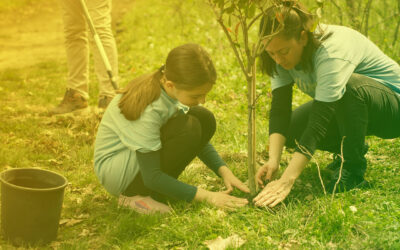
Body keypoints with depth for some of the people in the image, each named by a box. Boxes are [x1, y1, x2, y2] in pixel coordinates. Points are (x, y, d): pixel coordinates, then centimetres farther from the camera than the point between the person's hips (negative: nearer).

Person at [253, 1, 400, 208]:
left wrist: (286, 181, -45)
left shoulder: (332, 51, -35)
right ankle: (349, 150, 11)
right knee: (289, 129, -14)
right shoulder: (284, 54, -13)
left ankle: (353, 169, -19)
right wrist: (273, 161, -34)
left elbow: (319, 121, -40)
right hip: (348, 106, 7)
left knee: (350, 86, -38)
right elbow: (279, 110, -18)